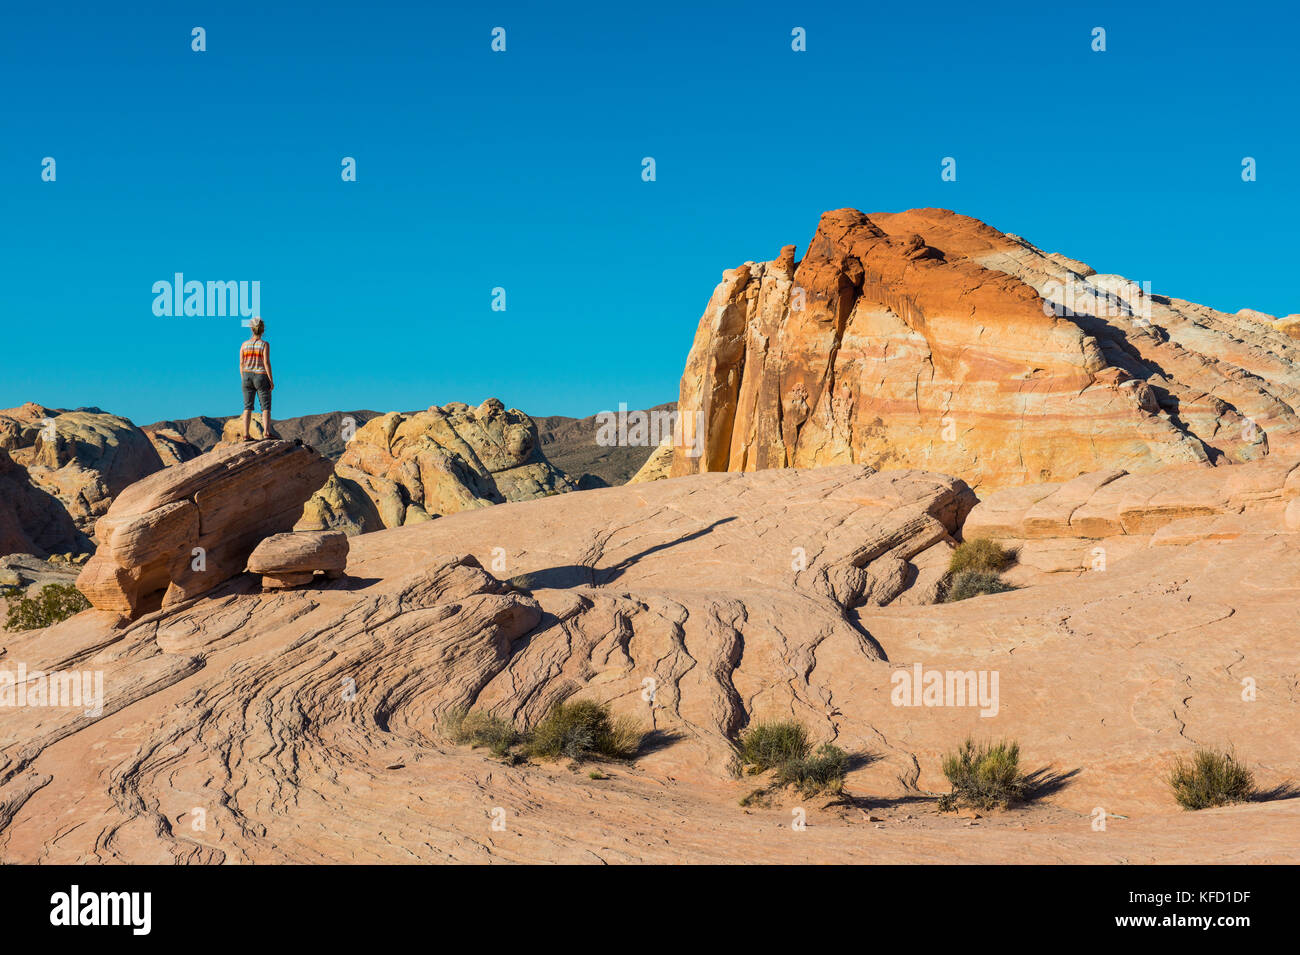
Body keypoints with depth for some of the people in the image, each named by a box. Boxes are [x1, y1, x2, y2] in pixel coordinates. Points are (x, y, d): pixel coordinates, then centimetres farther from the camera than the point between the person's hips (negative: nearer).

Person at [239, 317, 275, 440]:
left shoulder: (244, 345, 2)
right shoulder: (265, 344, -9)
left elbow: (241, 364, 3)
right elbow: (266, 363, -13)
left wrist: (243, 380, 12)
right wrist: (271, 381, -8)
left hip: (247, 378, 4)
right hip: (261, 379, -3)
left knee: (248, 407, 6)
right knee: (266, 407, -1)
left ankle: (246, 434, -1)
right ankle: (267, 432, -18)